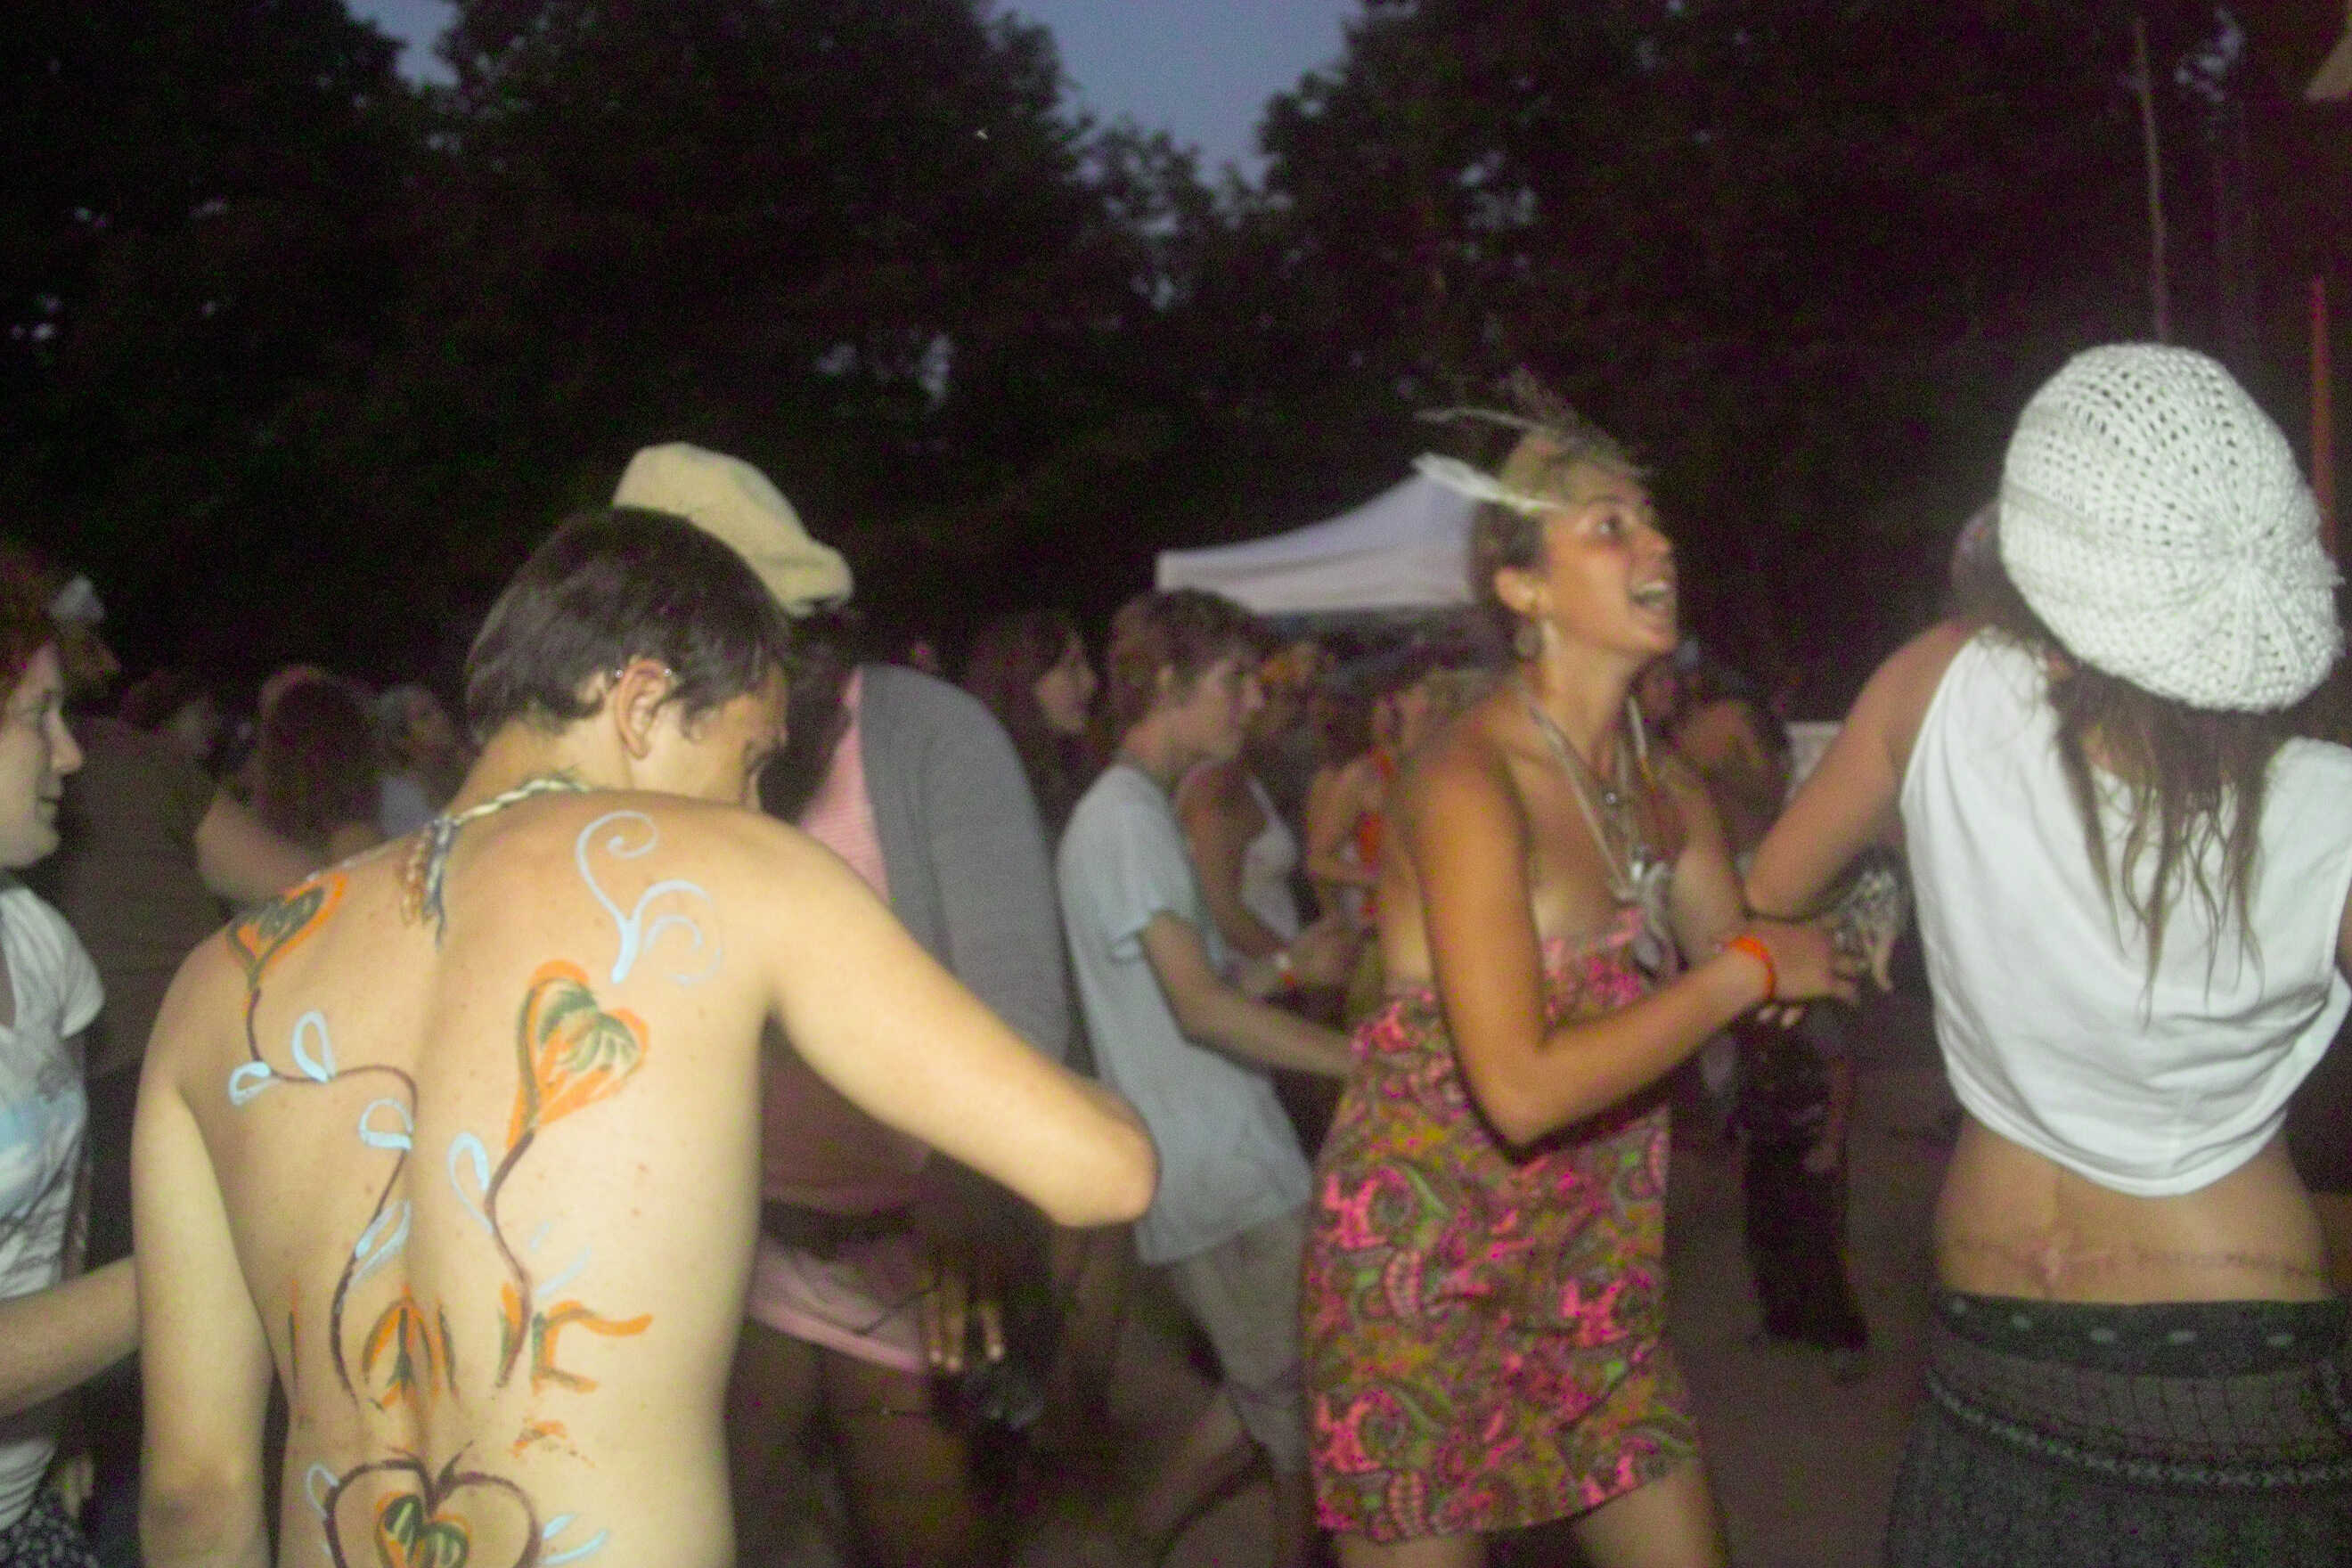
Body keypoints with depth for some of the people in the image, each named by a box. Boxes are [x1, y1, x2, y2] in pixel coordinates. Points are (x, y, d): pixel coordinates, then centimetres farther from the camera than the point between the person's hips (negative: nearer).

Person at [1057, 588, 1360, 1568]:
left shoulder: (1130, 811, 17)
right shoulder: (1129, 816, -14)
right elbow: (1201, 1009, -22)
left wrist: (1283, 966, 9)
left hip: (1212, 1175, 10)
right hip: (1224, 1187, -10)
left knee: (1265, 1401, 18)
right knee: (1310, 1422, 0)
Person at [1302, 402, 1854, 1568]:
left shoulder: (1662, 785, 3)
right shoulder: (1470, 781, -20)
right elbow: (1524, 1088, -28)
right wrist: (1749, 971, -20)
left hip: (1587, 1278, 7)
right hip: (1422, 1267, -7)